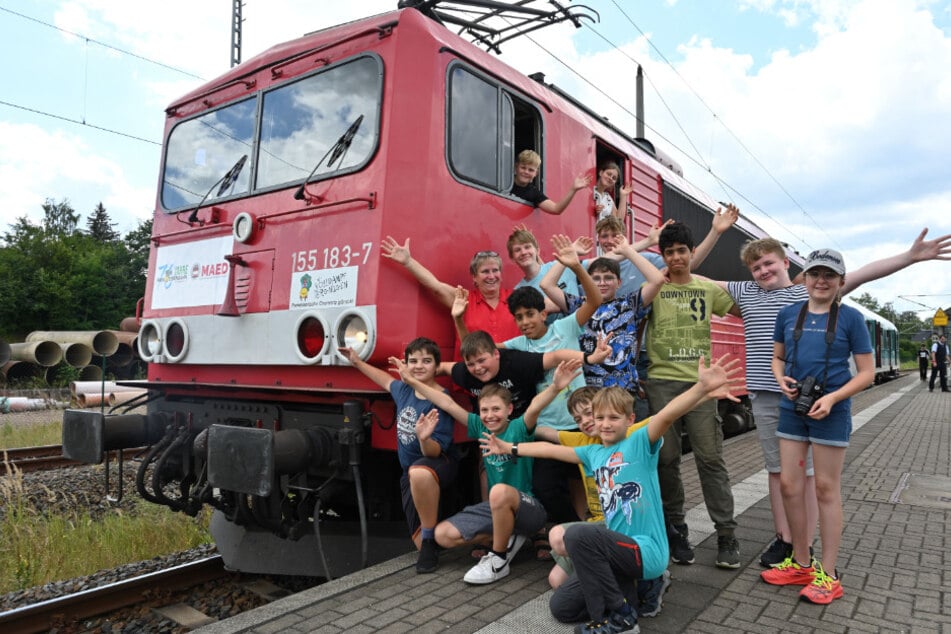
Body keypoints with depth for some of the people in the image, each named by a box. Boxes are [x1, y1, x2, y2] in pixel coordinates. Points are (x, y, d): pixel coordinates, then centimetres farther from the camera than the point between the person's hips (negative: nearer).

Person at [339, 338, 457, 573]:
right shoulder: (404, 390, -2)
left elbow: (434, 452, -26)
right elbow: (387, 380, 24)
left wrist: (424, 438, -47)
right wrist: (357, 362, 27)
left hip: (441, 464, -6)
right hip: (410, 472, 6)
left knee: (419, 473, -44)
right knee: (421, 544, 2)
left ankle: (431, 537, -23)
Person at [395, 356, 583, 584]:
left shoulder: (518, 428, -15)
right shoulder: (480, 428, 1)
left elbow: (535, 407, -36)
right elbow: (448, 404, 1)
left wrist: (555, 387, -57)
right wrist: (412, 380, 2)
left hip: (529, 508, -6)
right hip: (497, 508, 7)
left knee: (500, 491, -39)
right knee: (443, 534, -4)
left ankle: (499, 559, -16)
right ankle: (508, 536, 6)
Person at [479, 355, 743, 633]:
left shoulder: (639, 443, -8)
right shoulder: (593, 453, 11)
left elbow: (667, 414, -28)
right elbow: (549, 449, 22)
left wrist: (702, 388, -44)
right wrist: (508, 448, 29)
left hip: (646, 550, -8)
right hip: (619, 548, 8)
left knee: (578, 534, -31)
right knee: (561, 607, 8)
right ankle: (633, 587, 17)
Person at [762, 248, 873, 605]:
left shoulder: (850, 318, -5)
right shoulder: (788, 314, 5)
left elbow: (867, 373, -4)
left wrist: (833, 398, -18)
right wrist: (781, 379, -7)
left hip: (831, 413, -4)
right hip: (792, 410, 4)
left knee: (826, 489, 4)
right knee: (789, 485, 7)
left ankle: (828, 575, 17)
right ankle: (801, 564, 24)